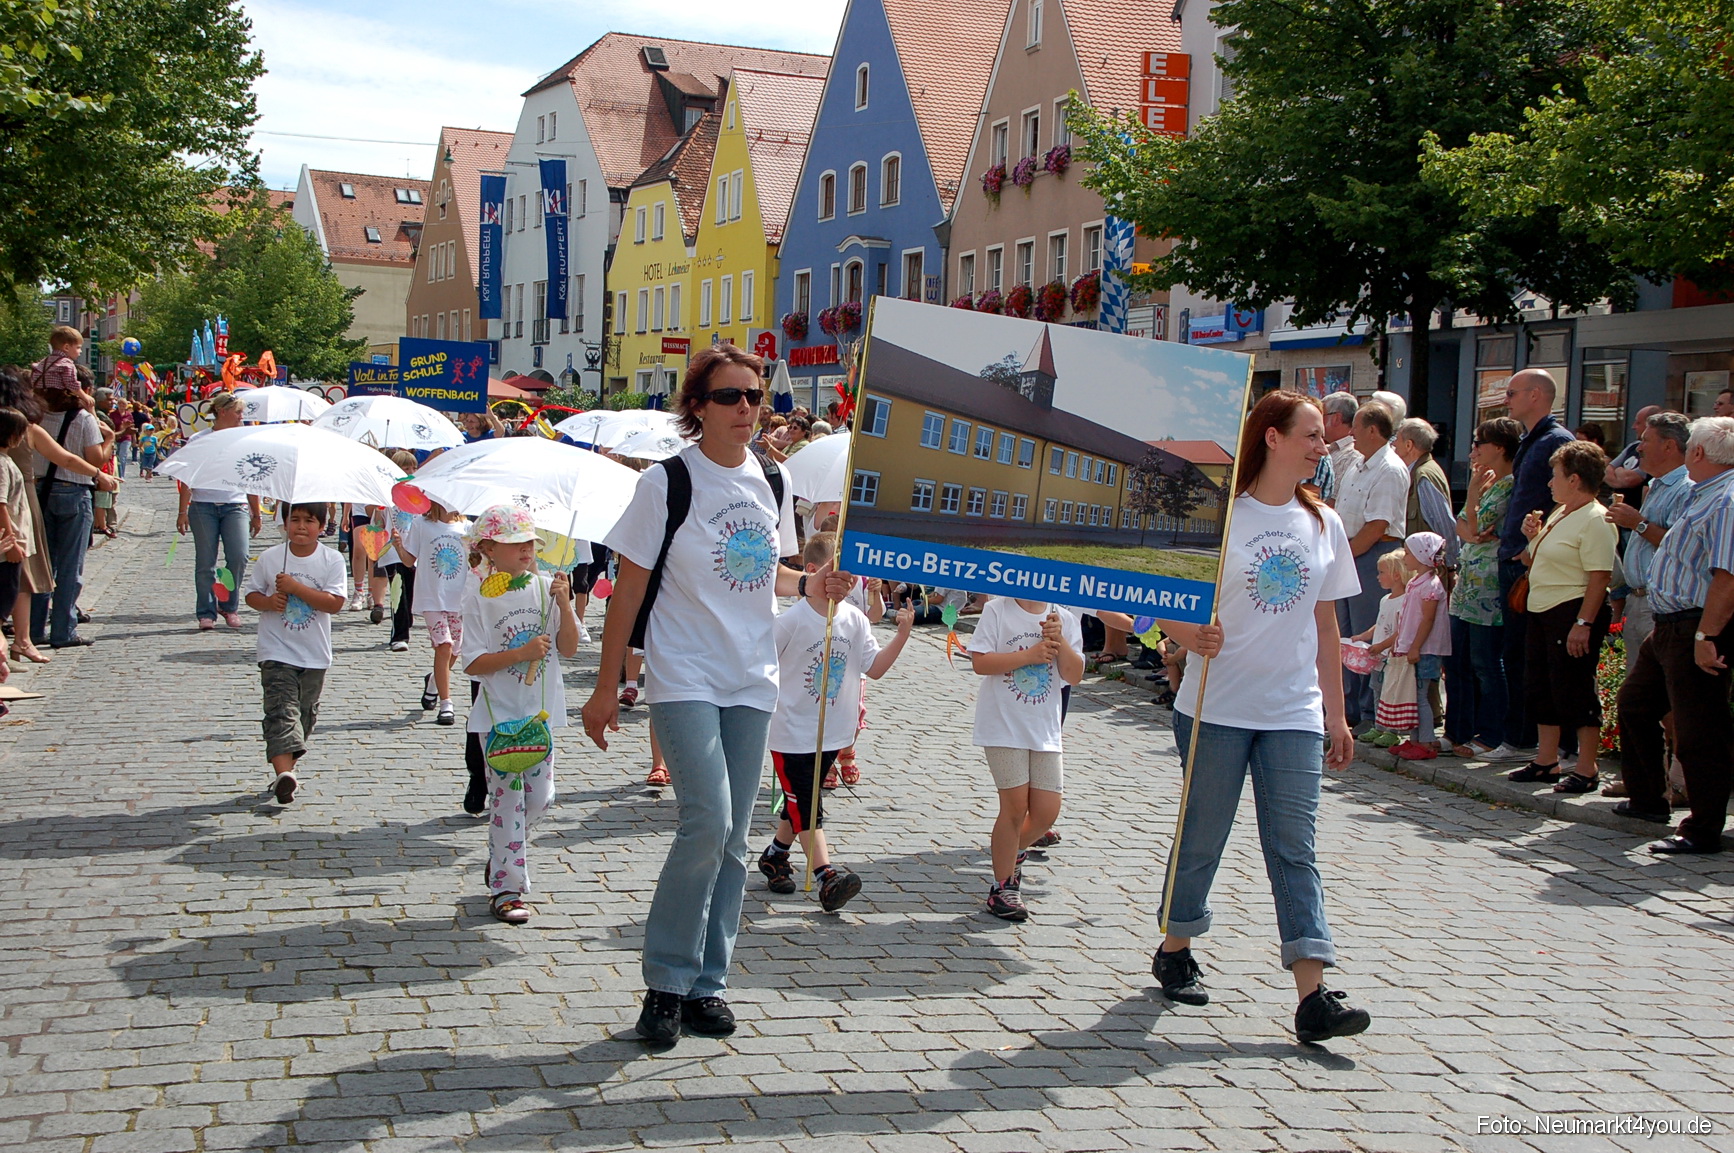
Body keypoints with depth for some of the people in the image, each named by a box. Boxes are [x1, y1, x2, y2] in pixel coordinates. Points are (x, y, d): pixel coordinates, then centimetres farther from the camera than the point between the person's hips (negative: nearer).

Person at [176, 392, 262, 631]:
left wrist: (256, 515, 16)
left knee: (239, 557, -12)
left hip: (236, 506, 2)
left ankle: (229, 606, 7)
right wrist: (183, 512, -4)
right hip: (204, 506, -2)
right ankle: (206, 613, 9)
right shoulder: (198, 441, 3)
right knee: (205, 563, 0)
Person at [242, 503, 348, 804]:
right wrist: (268, 602, -15)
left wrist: (295, 587, -20)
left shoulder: (331, 560, -4)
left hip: (314, 655, 2)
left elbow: (335, 603, -13)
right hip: (277, 652, -1)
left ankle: (288, 764, 30)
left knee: (305, 712, 12)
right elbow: (251, 595, 7)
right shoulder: (269, 558, 0)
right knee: (281, 710, -14)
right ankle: (283, 772, -26)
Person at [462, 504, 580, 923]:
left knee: (540, 797, 8)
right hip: (500, 713, -4)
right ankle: (506, 888, 5)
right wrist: (521, 653, -20)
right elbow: (473, 663, -9)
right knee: (507, 797, -3)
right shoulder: (478, 594, -6)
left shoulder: (546, 586, 3)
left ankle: (501, 854, 33)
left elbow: (568, 649, 1)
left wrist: (564, 605, -12)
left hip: (540, 711, 4)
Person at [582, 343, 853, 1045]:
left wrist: (811, 585, 1)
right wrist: (606, 687, -6)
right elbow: (628, 587, -6)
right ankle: (665, 981, 0)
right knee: (707, 822, -17)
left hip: (751, 683, 6)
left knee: (733, 839, 7)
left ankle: (707, 984, 19)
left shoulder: (772, 484, 8)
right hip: (684, 678, -5)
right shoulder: (667, 482, -8)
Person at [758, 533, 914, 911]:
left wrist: (902, 636, -13)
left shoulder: (855, 620, 0)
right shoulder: (792, 620, -16)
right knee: (806, 806, -9)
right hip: (792, 732, -6)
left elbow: (874, 668, -1)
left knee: (800, 804, 18)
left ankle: (774, 856, 36)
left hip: (834, 732, 6)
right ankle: (826, 877, -13)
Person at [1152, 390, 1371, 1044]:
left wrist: (1336, 714, 13)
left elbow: (1325, 627, 14)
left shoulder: (1324, 525, 9)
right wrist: (1191, 635, -25)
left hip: (1295, 714, 3)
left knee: (1295, 848, -2)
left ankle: (1312, 996, -6)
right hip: (1217, 711, -3)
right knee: (1201, 838, 8)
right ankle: (1175, 951, 30)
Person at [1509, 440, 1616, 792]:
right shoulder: (1559, 514, 15)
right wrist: (1532, 537, 5)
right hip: (1542, 611, 10)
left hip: (1574, 612, -10)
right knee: (1539, 688, 13)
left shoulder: (1595, 520, -15)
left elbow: (1599, 578, -21)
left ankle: (1586, 770, 2)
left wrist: (1583, 623, -26)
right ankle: (1546, 761, 22)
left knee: (1575, 690, -5)